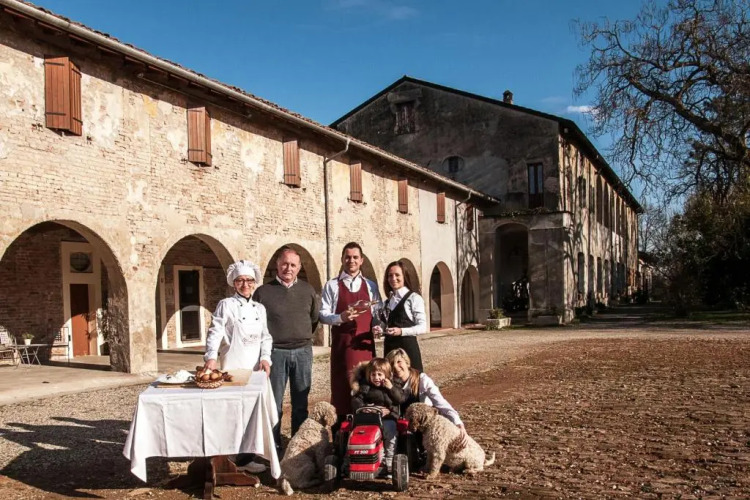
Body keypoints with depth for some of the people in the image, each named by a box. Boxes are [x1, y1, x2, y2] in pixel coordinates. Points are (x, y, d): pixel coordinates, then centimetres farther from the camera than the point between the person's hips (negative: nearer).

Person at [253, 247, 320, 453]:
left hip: (303, 351, 3)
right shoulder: (263, 291, -1)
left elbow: (315, 318, 15)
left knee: (301, 403, 10)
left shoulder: (307, 290, 8)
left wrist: (302, 336, 11)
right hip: (276, 352, -2)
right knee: (274, 403, 2)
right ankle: (274, 447, 11)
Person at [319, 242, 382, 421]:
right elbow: (323, 314, -3)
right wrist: (341, 317, -21)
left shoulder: (370, 286, 11)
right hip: (342, 343, -2)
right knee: (342, 385, 0)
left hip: (365, 343, 2)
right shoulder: (332, 286, 3)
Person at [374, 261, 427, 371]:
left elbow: (422, 326, -11)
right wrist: (380, 330, 0)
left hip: (407, 346, -6)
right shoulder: (388, 300, 14)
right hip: (389, 348, 7)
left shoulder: (414, 298, -7)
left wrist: (401, 331, -24)